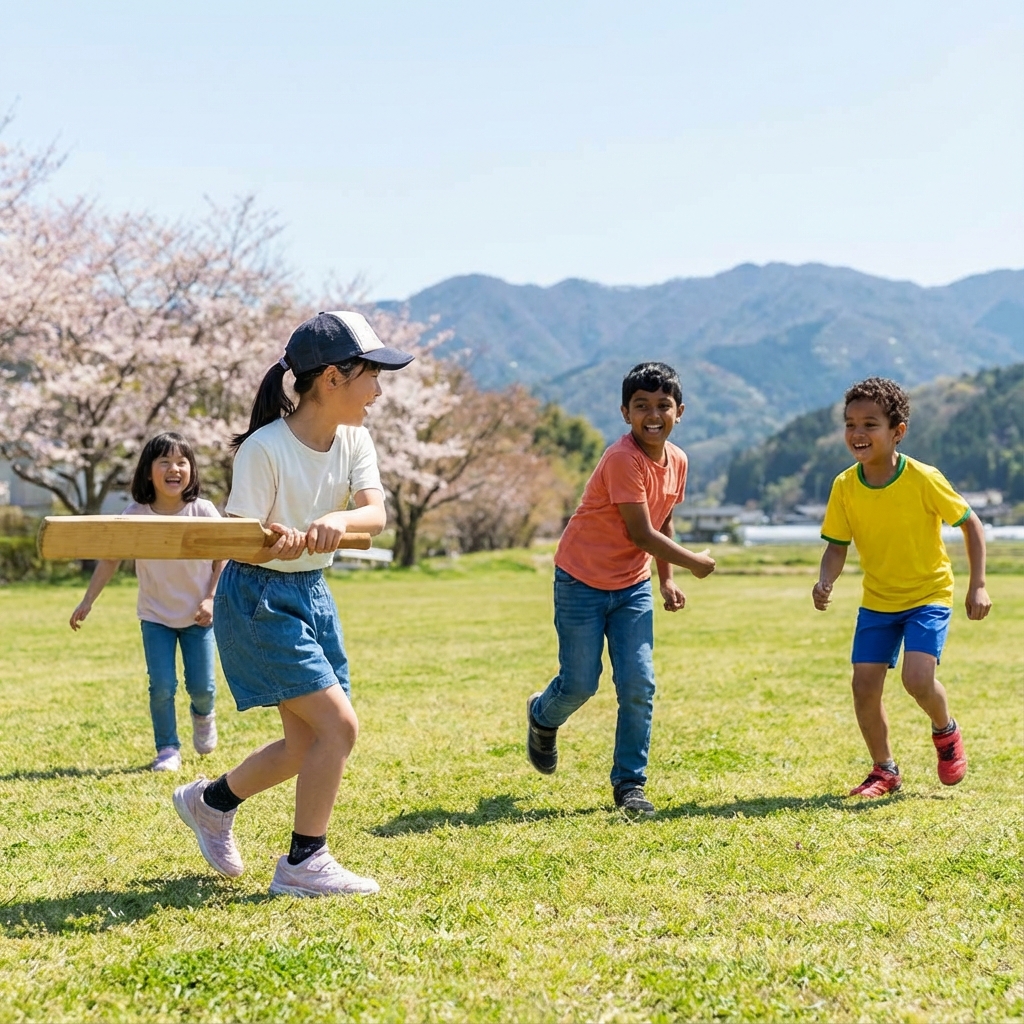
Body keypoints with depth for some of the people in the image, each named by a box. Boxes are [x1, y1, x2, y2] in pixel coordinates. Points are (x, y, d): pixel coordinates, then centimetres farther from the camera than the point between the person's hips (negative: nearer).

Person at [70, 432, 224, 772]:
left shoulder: (203, 512, -15)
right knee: (162, 687, -5)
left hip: (197, 616, 0)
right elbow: (110, 559, -2)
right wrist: (87, 601, -2)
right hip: (155, 616, 0)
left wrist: (211, 599, -11)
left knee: (201, 686, 2)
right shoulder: (134, 515, -13)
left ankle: (203, 716, 38)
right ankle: (167, 749, 16)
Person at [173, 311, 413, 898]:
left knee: (307, 745, 11)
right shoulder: (265, 449, -20)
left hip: (315, 595, 8)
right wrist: (277, 541, -42)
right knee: (338, 724, -14)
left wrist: (338, 519, -37)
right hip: (261, 599, -8)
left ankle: (212, 802, 35)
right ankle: (304, 865, -1)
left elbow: (376, 514, -15)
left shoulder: (354, 439, -1)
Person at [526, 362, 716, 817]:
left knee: (639, 684, -3)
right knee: (581, 684, 1)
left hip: (632, 584, 6)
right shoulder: (623, 460, -24)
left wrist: (667, 579, 14)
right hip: (582, 581, -6)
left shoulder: (677, 460, 1)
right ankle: (542, 717, 36)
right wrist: (694, 562, -12)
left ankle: (630, 783, 9)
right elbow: (642, 533, -24)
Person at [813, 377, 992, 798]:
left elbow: (970, 523, -8)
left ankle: (946, 731, 14)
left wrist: (978, 585, -13)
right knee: (864, 685, -4)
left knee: (917, 678, -21)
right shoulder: (844, 486, -10)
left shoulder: (924, 479, -20)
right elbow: (837, 545, -3)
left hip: (928, 594, -4)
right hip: (876, 600, 4)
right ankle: (884, 770, 18)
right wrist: (825, 582, -24)